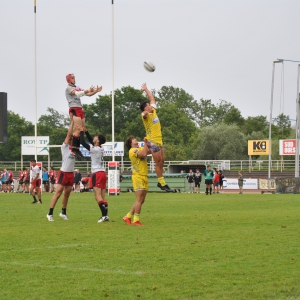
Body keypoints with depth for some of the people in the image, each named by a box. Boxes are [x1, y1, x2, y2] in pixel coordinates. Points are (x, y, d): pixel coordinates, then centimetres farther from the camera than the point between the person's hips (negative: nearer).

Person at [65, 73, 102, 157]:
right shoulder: (68, 88, -4)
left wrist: (95, 91, 2)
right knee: (78, 129, -17)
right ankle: (74, 149, -19)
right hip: (74, 109, -9)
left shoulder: (77, 87, 21)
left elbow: (88, 94, 18)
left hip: (80, 109, 9)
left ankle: (77, 149, 8)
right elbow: (77, 94, -21)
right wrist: (88, 90, -29)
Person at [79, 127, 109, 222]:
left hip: (97, 173, -8)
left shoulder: (94, 149, -12)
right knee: (102, 196, 7)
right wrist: (85, 131, 22)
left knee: (97, 195, -12)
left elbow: (82, 142, -10)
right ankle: (106, 215, 2)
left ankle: (104, 215, -21)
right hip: (103, 172, 8)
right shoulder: (101, 148, 10)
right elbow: (91, 140, 25)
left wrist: (81, 132, 2)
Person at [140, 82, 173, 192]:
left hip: (159, 140, 8)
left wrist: (146, 89, 26)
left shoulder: (153, 111, 9)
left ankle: (160, 182, 18)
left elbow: (152, 98, 22)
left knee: (162, 161, 11)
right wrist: (144, 113, -60)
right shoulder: (146, 115, -14)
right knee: (158, 163, -5)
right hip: (153, 142, -8)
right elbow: (144, 114, -40)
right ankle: (162, 184, -1)